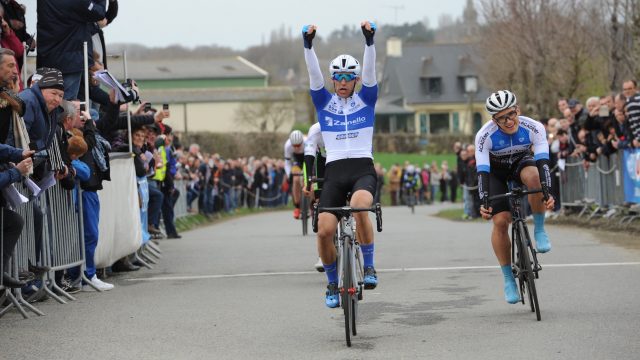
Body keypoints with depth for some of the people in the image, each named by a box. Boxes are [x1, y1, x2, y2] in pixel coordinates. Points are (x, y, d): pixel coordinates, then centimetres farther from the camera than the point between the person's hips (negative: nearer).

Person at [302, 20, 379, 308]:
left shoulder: (366, 99, 11)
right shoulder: (324, 101, 13)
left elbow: (370, 70, -4)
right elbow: (313, 73, -1)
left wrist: (369, 39, -19)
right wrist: (308, 44, -16)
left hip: (363, 168, -2)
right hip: (334, 171, 2)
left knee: (359, 207, -35)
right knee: (324, 230, -13)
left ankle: (369, 267, -16)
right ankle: (332, 283, 11)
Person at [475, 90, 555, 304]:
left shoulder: (534, 128, -29)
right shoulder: (485, 136, -31)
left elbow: (542, 162, -35)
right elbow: (482, 172, -33)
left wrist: (546, 193, -49)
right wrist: (484, 203, -45)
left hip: (522, 162, 1)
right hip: (496, 171, 0)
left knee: (533, 176, -37)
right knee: (500, 221, -16)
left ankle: (539, 230, -17)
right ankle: (508, 279, -3)